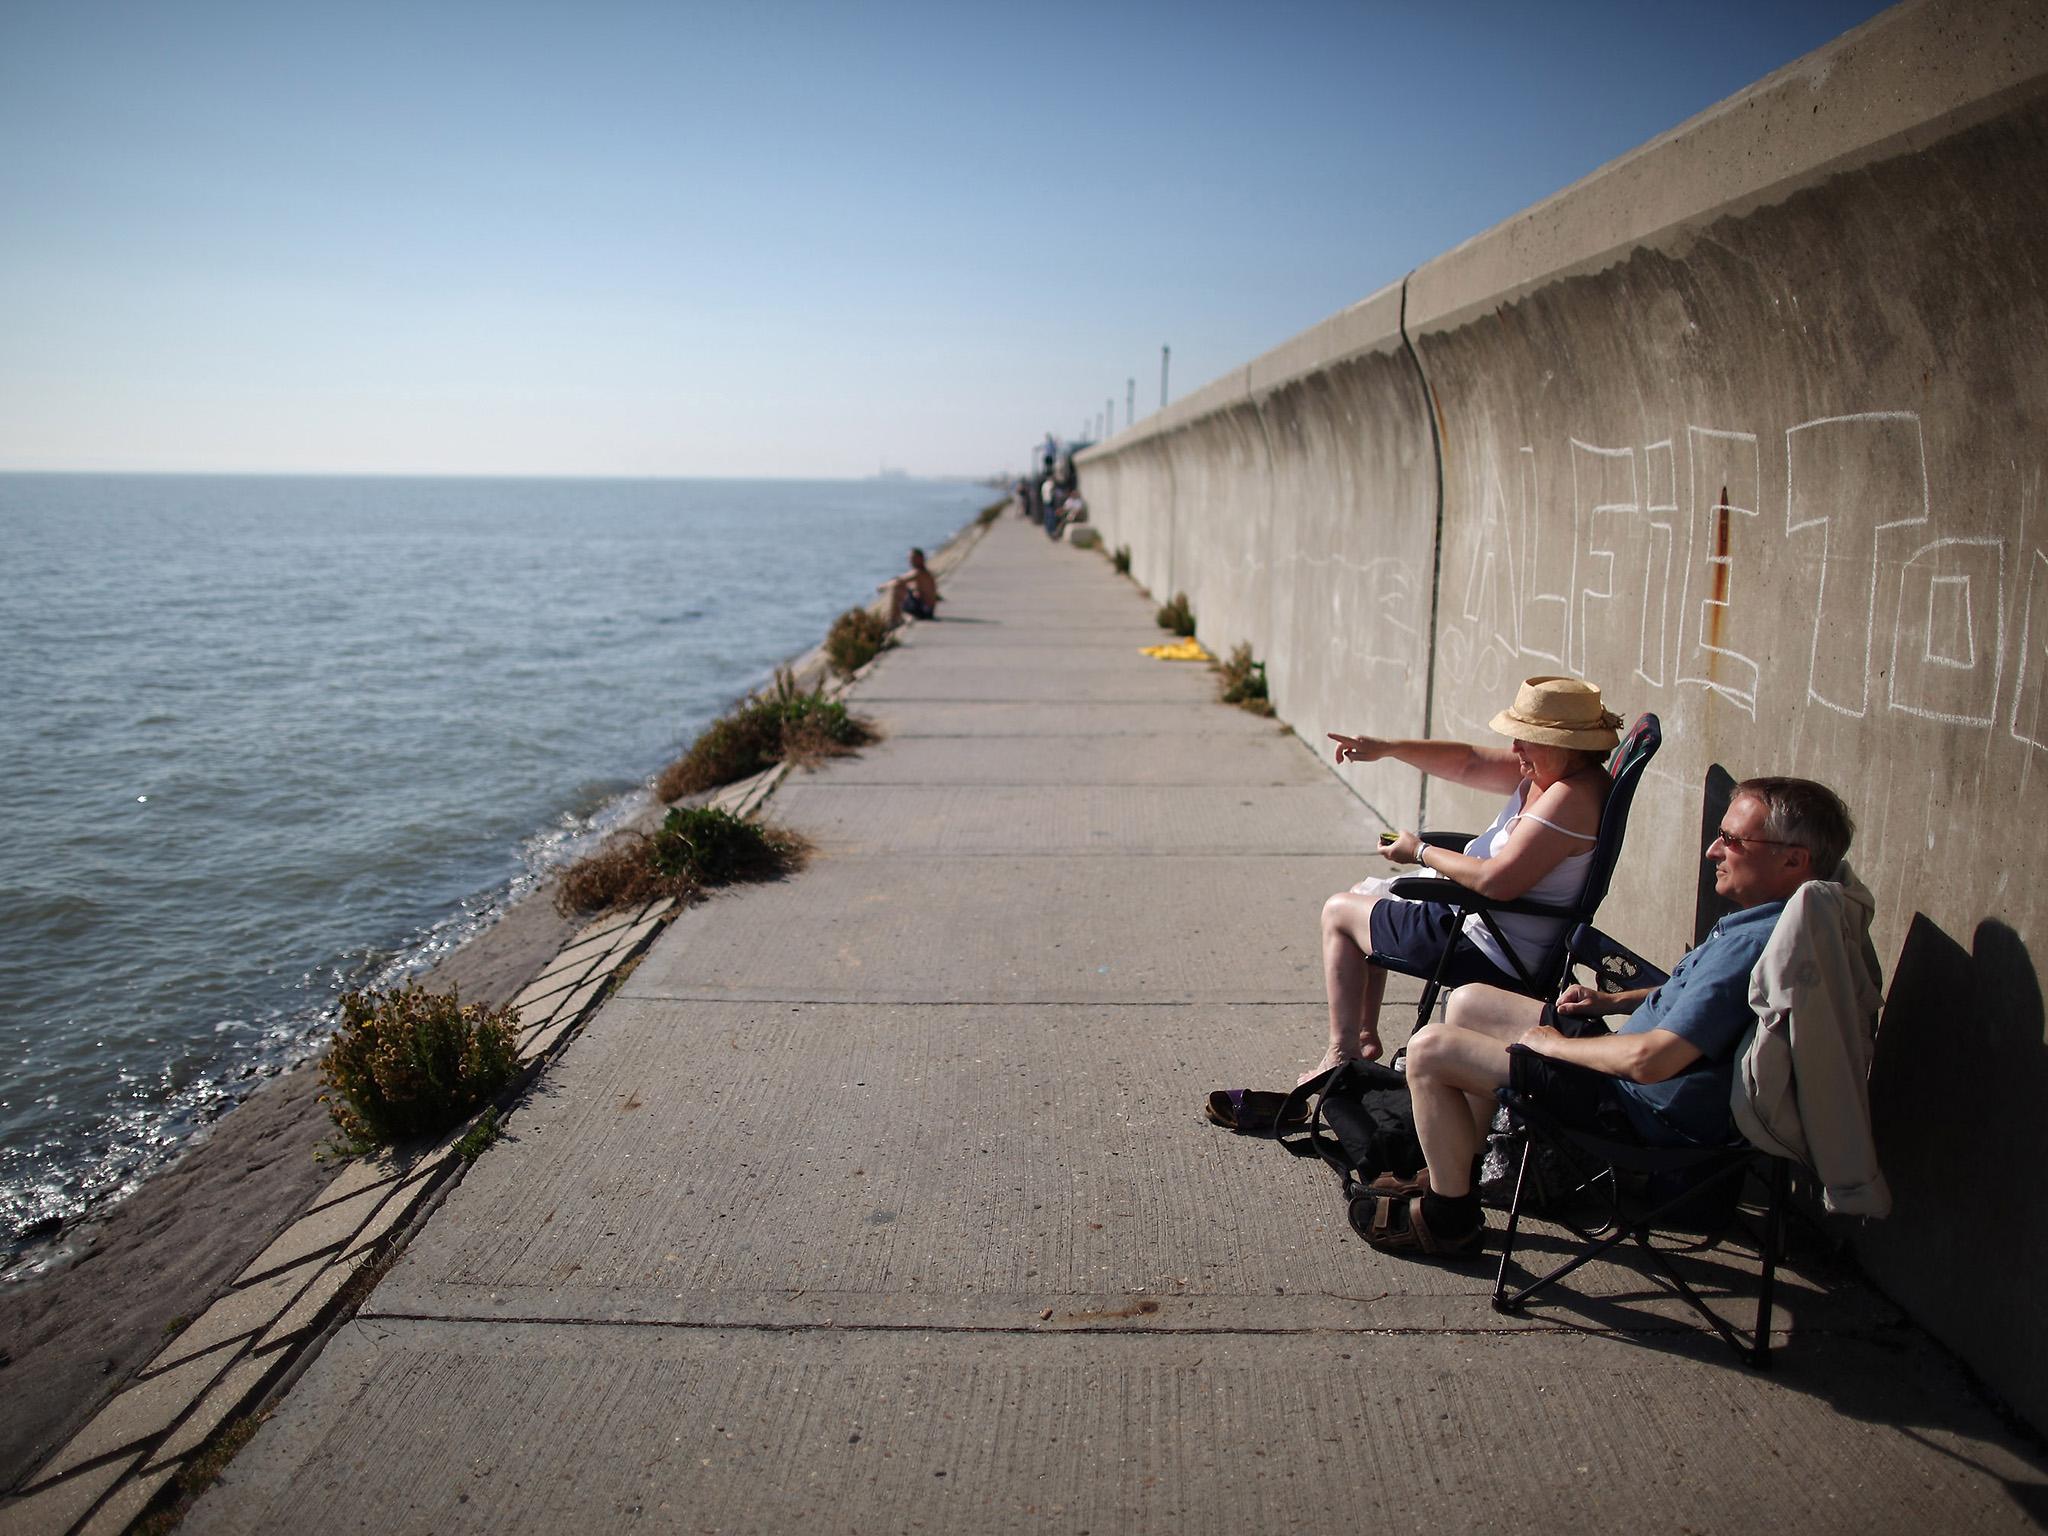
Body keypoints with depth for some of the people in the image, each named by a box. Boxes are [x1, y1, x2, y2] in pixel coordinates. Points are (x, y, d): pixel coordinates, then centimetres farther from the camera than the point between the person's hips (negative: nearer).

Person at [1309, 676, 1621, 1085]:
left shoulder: (1571, 797, -29)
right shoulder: (1549, 770, 1)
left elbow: (1496, 881, -33)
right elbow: (1471, 764, 10)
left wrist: (1421, 853, -19)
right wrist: (1388, 749, 1)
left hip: (1492, 954, -11)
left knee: (1339, 911, 4)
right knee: (1367, 896, 27)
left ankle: (1342, 1052, 12)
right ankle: (1365, 1036, 30)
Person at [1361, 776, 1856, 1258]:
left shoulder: (1757, 946, -30)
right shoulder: (1763, 920, 2)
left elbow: (1650, 1060, -34)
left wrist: (1551, 1043, -17)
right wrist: (1615, 1000, 10)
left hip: (1645, 1112, -11)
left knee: (1429, 1051, -12)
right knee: (1469, 1004, 19)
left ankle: (1450, 1216, 5)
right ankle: (1457, 1171, 26)